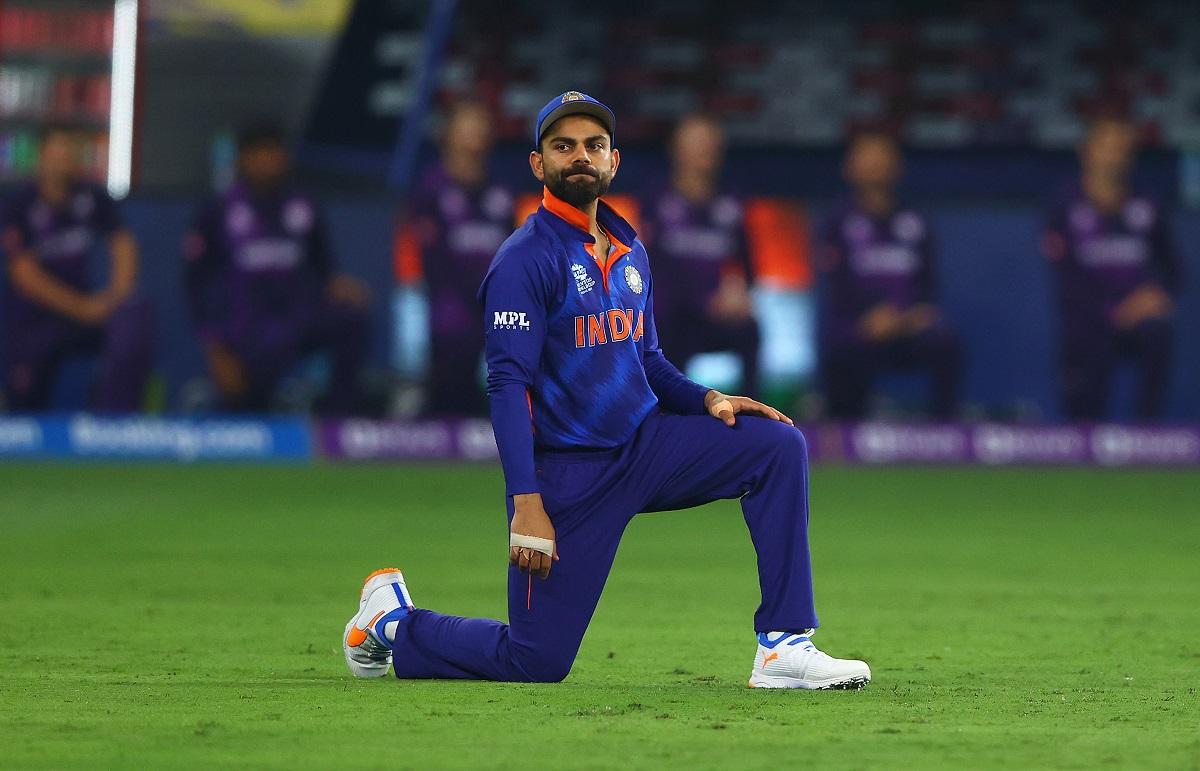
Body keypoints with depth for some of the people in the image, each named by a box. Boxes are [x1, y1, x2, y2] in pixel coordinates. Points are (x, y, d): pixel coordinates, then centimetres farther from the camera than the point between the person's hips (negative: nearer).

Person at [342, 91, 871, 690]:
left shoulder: (630, 252, 12)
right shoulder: (525, 259, -12)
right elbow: (508, 386, -18)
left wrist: (707, 399, 0)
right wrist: (526, 504, -27)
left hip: (644, 444, 7)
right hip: (568, 474, -7)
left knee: (779, 445, -12)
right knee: (537, 661, -6)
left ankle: (783, 648, -13)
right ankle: (393, 622, 22)